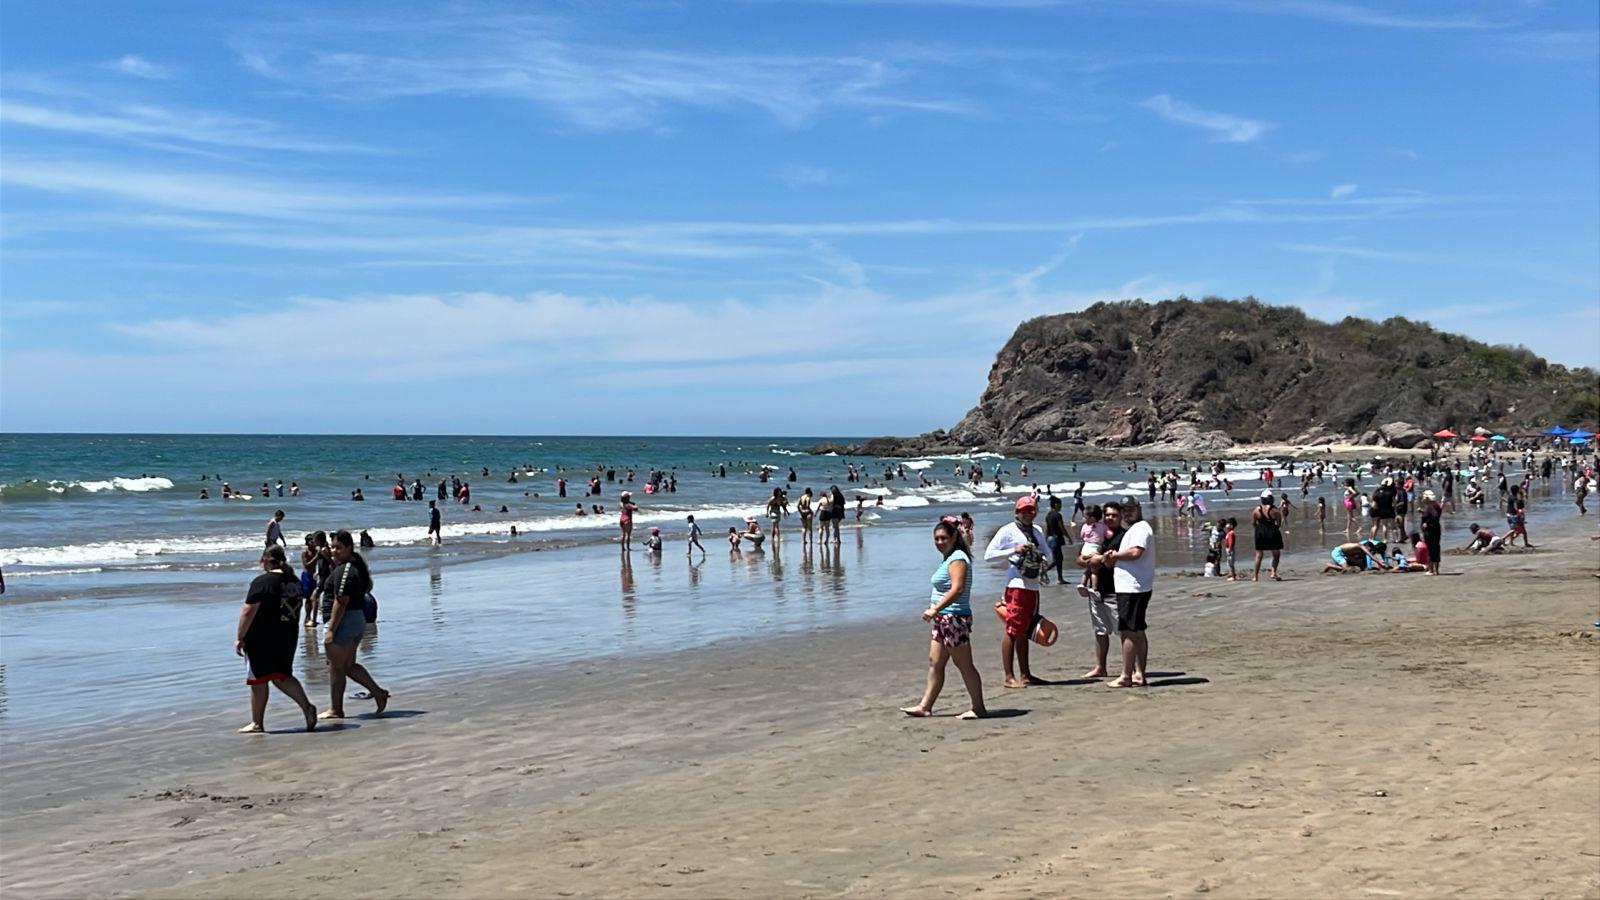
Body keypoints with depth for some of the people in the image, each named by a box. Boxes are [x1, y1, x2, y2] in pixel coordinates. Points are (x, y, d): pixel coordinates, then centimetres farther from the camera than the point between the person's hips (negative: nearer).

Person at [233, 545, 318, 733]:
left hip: (262, 640, -6)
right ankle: (307, 706, 0)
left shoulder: (261, 582, -16)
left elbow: (248, 612, -18)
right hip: (288, 638, 7)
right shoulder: (295, 581, 6)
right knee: (282, 676, 18)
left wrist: (239, 637, -11)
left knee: (258, 680, 6)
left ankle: (257, 723, 14)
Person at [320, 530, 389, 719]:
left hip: (343, 621, -10)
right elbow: (369, 585, 28)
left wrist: (331, 630, -21)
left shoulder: (343, 571, -19)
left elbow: (341, 603, -22)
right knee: (349, 665, 16)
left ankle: (336, 709, 11)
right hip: (359, 619, 10)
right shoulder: (357, 565, 10)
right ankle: (378, 692, 11)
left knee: (336, 667, 2)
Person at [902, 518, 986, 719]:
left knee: (964, 665, -3)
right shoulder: (949, 558, 16)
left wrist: (935, 609, -28)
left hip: (954, 619, -10)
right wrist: (935, 608, 14)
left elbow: (957, 589, -25)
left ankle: (978, 708, 5)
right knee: (935, 663, 10)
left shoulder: (957, 559, -14)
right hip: (943, 619, 10)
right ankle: (925, 706, 14)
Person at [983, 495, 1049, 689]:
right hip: (1017, 585, -7)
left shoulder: (1038, 531, 17)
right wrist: (1014, 551, -17)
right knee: (1012, 631, -7)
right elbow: (988, 555, -9)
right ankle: (1009, 677, -7)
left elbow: (1046, 553, 27)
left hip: (1033, 586, 7)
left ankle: (1025, 674, 18)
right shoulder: (1008, 531, -3)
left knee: (1024, 631, 13)